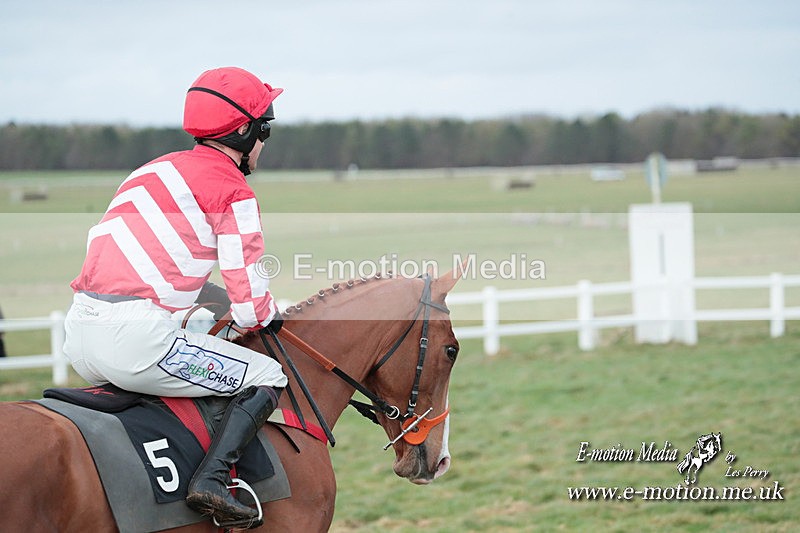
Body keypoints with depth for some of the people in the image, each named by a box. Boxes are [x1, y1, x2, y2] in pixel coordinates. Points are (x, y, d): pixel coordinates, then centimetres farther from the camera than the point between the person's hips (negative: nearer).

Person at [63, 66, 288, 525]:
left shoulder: (158, 170, 23)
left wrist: (235, 303, 27)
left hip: (80, 335, 8)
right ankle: (213, 478, -14)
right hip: (135, 334, -8)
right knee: (267, 379, 3)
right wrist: (268, 316, 20)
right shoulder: (233, 192, -2)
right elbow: (251, 306, -3)